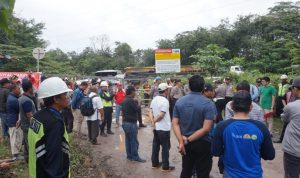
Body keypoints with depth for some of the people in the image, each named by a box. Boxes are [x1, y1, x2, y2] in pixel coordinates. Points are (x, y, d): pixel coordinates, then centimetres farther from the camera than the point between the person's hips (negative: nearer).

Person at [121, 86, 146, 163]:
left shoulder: (124, 100, 10)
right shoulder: (131, 100, -19)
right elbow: (137, 109, -18)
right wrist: (137, 103, -2)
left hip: (125, 122, 9)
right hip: (131, 123, -9)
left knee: (128, 140, 14)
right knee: (134, 141, 0)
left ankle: (129, 156, 22)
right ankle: (135, 157, 8)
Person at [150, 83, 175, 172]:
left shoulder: (154, 99, 6)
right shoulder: (165, 101, -21)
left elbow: (151, 112, 3)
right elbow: (161, 115, -24)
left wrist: (152, 122, -7)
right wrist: (154, 121, -9)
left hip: (156, 127, 8)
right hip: (164, 128, -8)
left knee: (155, 145, 16)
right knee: (165, 147, 4)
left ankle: (155, 163, 27)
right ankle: (165, 166, 13)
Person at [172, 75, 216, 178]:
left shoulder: (179, 102, -1)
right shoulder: (208, 103, -14)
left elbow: (175, 123, -7)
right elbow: (206, 128, -20)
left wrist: (181, 141, -14)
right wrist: (188, 140, -16)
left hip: (186, 143, 4)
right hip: (203, 143, -4)